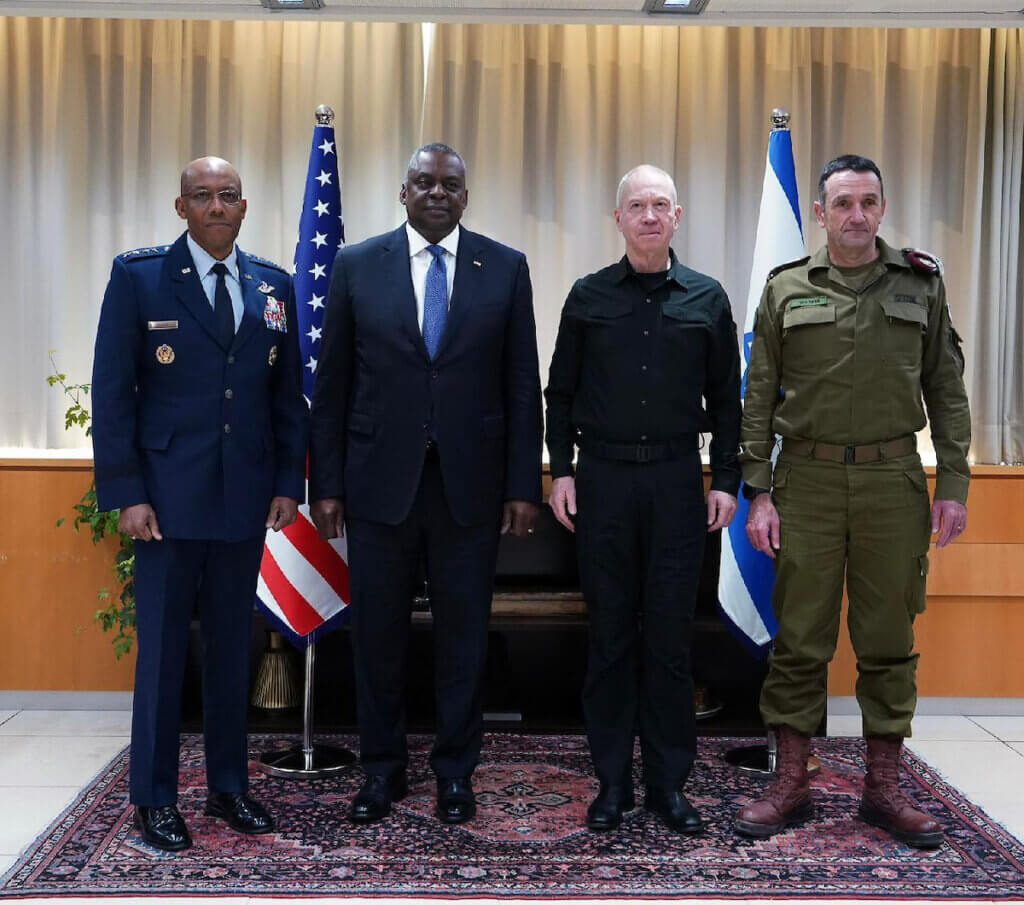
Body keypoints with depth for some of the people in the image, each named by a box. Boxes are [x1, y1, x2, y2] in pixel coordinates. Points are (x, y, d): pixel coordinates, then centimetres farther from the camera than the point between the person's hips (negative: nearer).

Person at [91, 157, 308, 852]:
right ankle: (155, 796, 16)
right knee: (163, 645, 3)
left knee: (233, 644, 11)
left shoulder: (274, 286, 8)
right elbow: (111, 393, -4)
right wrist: (125, 493, -10)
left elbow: (289, 396, 11)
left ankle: (229, 785, 24)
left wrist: (289, 483, 4)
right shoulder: (138, 276, -2)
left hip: (246, 496, 3)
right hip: (169, 496, -3)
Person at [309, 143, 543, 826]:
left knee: (464, 631, 8)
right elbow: (332, 384, 4)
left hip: (470, 483, 0)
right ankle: (383, 769, 24)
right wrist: (327, 483, 0)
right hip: (381, 481, 0)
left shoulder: (505, 269, 3)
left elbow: (523, 386, 3)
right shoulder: (357, 266, 4)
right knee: (378, 632, 8)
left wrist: (524, 485, -2)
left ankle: (456, 770, 24)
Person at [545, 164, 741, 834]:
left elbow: (726, 398, 9)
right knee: (610, 636, 5)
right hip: (603, 479, 0)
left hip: (677, 481, 0)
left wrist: (728, 480, 2)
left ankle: (669, 784, 15)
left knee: (670, 638, 3)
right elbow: (560, 393, 9)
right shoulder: (589, 296, 5)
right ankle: (613, 782, 15)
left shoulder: (707, 299, 6)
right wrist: (561, 470, 1)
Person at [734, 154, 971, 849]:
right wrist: (758, 492, -2)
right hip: (808, 479, -1)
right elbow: (760, 398, 4)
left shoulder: (922, 284, 8)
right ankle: (791, 785, 14)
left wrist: (953, 485, 1)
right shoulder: (786, 289, 5)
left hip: (893, 479, 1)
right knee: (800, 639, 3)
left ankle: (885, 786, 19)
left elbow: (947, 391, 8)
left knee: (890, 638, 6)